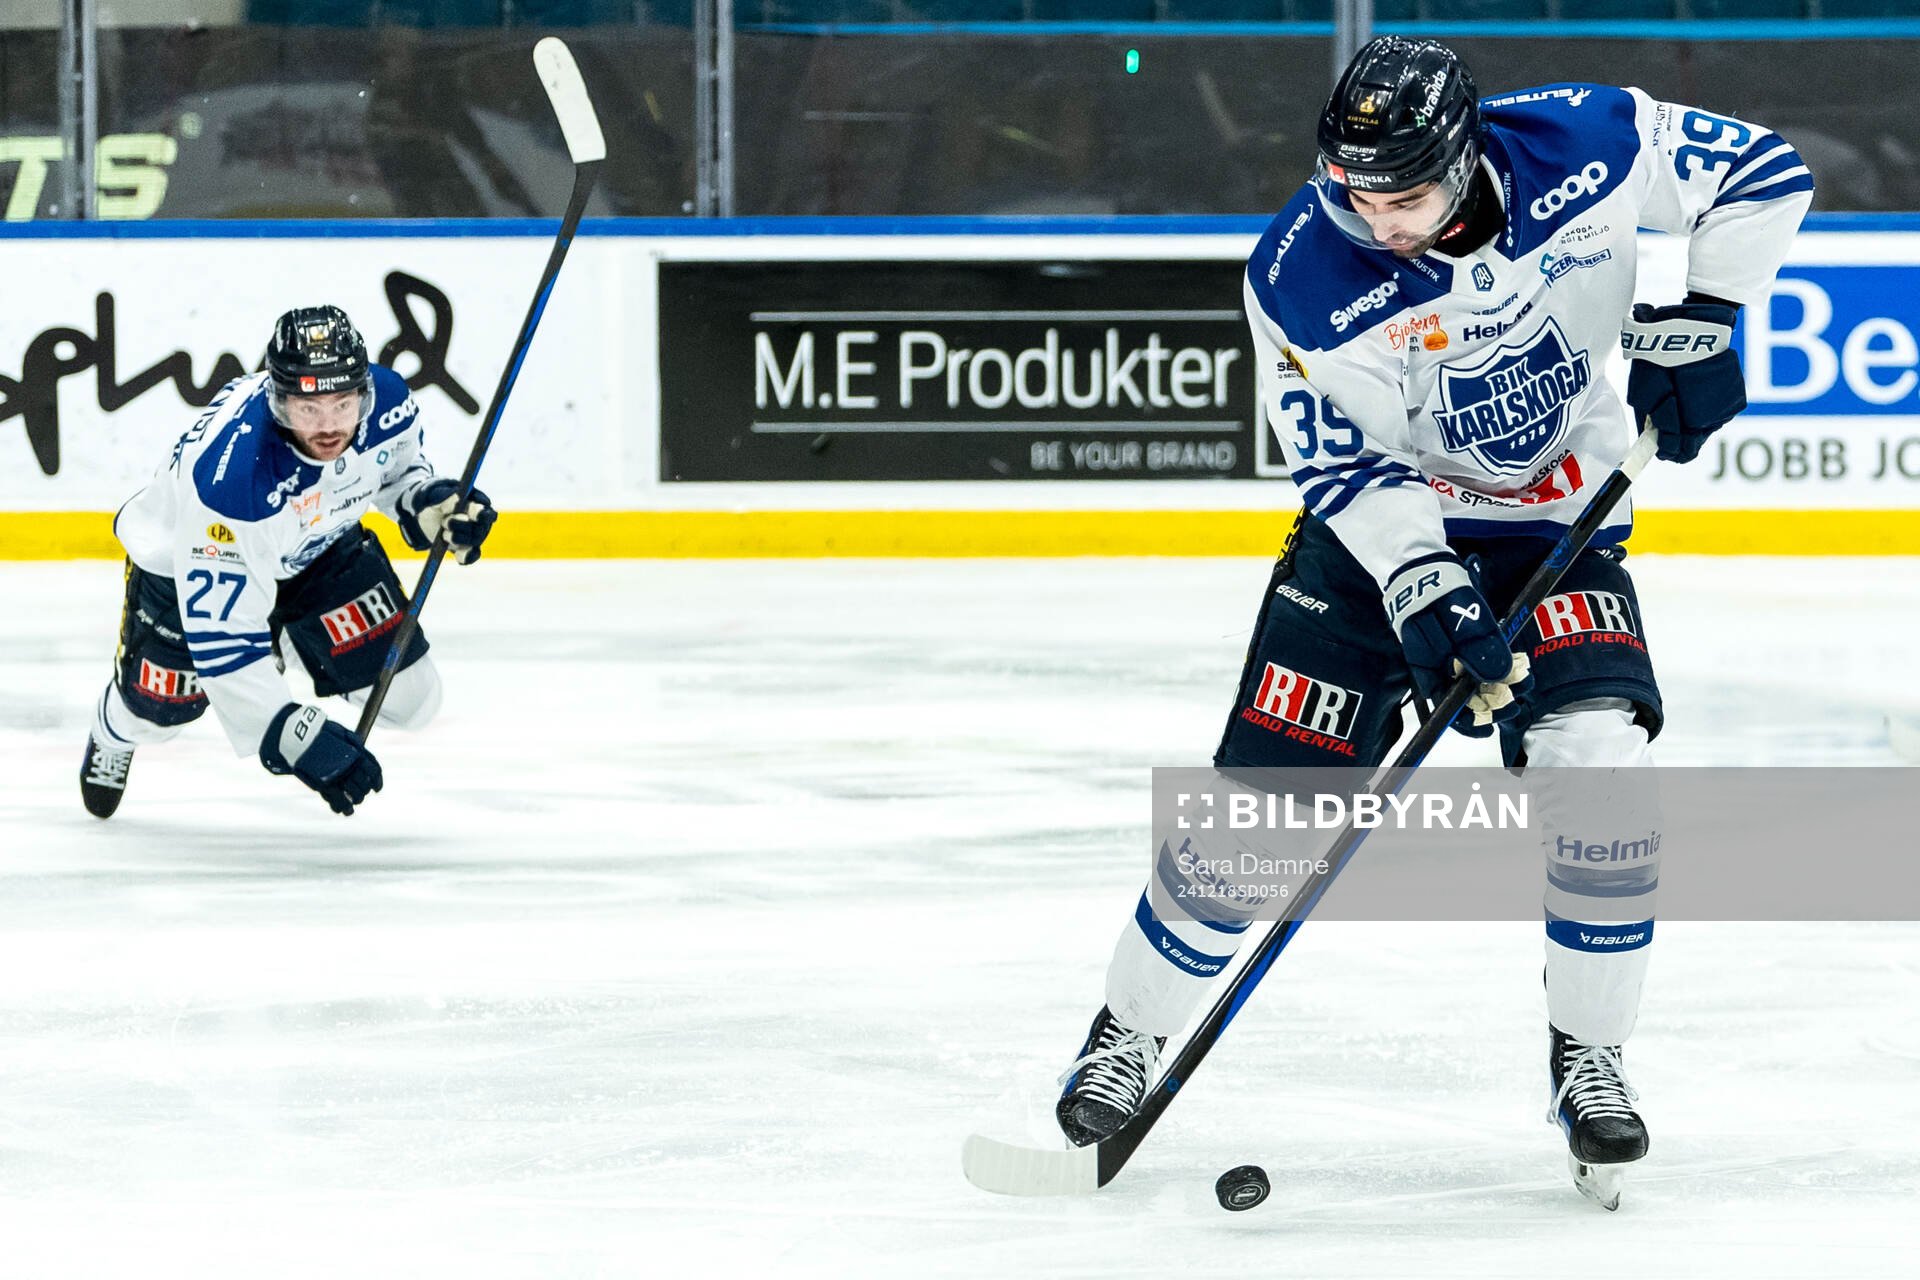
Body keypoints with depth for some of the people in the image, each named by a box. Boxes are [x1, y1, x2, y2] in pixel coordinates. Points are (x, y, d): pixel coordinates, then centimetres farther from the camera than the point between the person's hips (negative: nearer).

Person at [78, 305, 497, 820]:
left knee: (408, 697, -2)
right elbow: (220, 631, -40)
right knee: (161, 708, 0)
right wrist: (294, 737, -43)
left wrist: (432, 504, -23)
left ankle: (291, 637, 30)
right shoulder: (228, 473, -45)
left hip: (319, 545, 4)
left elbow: (400, 466, -2)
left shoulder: (385, 399, -30)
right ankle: (115, 731, 39)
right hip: (194, 555, -4)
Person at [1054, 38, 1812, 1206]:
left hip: (1559, 526, 1)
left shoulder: (1587, 146, -22)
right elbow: (1349, 465, -16)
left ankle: (1589, 1057, -4)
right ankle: (1130, 1032, 15)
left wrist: (1697, 320, -16)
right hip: (1382, 523, 0)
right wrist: (1426, 591, -28)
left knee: (1596, 758, -22)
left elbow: (1764, 174, -8)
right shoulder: (1302, 277, -23)